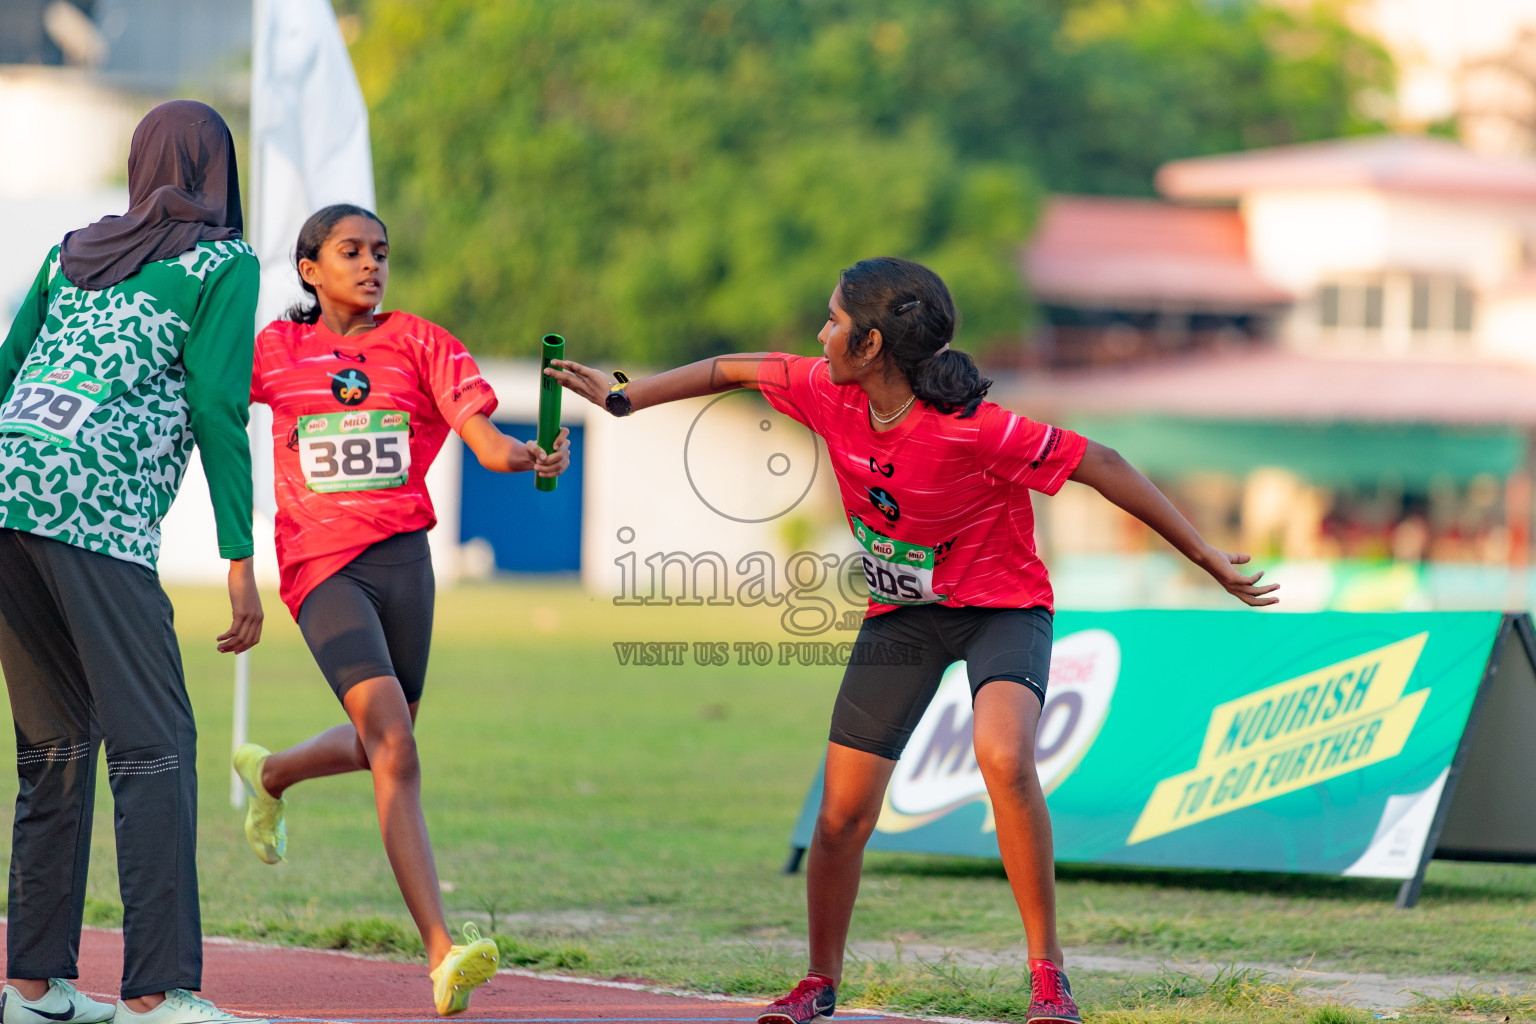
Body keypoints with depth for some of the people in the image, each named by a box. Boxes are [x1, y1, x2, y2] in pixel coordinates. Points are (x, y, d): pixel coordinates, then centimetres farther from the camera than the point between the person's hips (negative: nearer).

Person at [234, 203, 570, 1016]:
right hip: (322, 562, -3)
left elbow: (485, 440, -3)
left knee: (382, 746, 16)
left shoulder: (417, 342, 6)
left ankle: (269, 773, 52)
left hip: (403, 553, 3)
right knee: (393, 742, -19)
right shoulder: (276, 349, 6)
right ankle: (441, 955, -26)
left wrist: (533, 457, -23)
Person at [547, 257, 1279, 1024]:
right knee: (842, 815, 2)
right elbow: (734, 371, 6)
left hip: (1002, 606, -5)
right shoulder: (829, 394, -13)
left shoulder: (971, 429, -30)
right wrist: (625, 397, 11)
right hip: (900, 612, 5)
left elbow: (1100, 465, -25)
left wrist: (1206, 557, -23)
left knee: (1002, 757, -34)